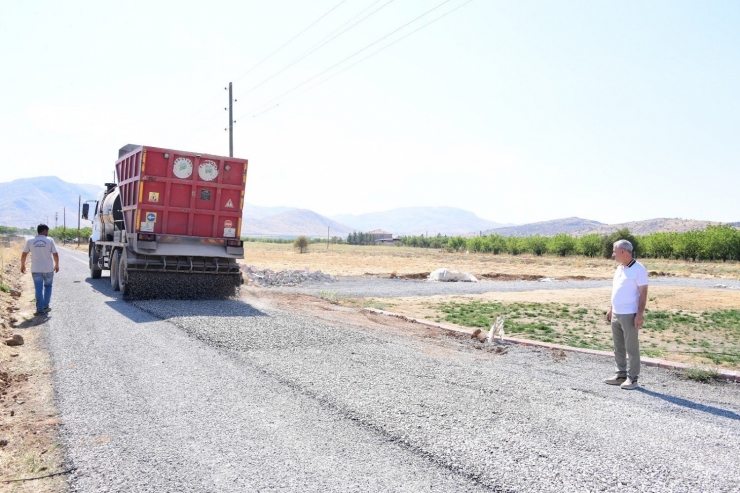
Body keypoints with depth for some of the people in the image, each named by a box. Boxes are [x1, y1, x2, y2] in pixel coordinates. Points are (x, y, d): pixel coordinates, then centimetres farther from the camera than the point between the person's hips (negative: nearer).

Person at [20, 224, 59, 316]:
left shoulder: (30, 241, -1)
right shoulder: (49, 240, -6)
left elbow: (24, 255, 2)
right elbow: (55, 254, -6)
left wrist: (22, 265, 17)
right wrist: (57, 265, 9)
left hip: (36, 270, 1)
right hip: (48, 269, -1)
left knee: (39, 289, 5)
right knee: (48, 286, 18)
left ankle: (40, 309, 2)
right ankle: (45, 306, 16)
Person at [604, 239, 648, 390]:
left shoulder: (638, 269, -12)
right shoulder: (619, 268, 13)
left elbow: (643, 293, -14)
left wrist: (640, 314, -19)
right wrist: (611, 309, 18)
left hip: (629, 315, -8)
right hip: (616, 314, 8)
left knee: (631, 348, 0)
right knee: (618, 347, 13)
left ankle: (632, 378, 8)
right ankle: (621, 374, 22)